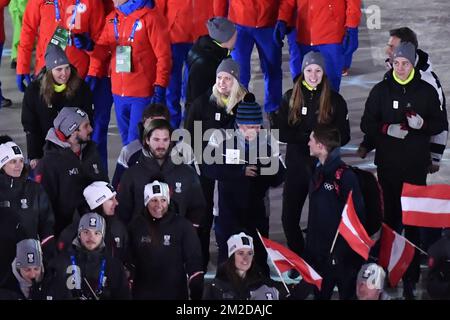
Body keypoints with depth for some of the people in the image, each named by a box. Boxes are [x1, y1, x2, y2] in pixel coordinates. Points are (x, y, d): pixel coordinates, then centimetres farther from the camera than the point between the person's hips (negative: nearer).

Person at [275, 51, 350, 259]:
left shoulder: (335, 100, -2)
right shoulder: (290, 98, 3)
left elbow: (343, 136, -3)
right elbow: (281, 132, -4)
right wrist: (308, 137, -18)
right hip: (296, 165, 2)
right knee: (289, 218, 4)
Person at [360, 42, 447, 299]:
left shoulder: (426, 91, 4)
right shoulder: (381, 90, 6)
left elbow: (440, 124, 8)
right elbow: (367, 124, 7)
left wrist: (423, 124, -14)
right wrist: (386, 129, -13)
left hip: (416, 166, -1)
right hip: (387, 164, 1)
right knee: (390, 215, 5)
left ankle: (411, 275, -2)